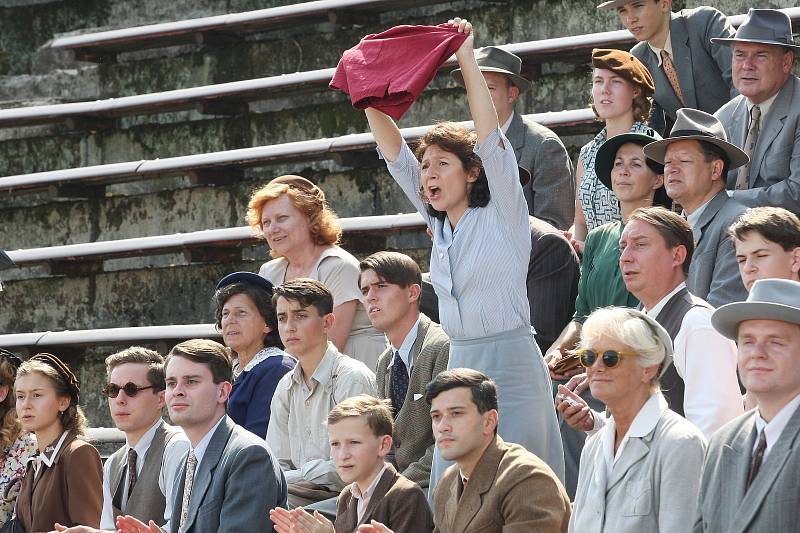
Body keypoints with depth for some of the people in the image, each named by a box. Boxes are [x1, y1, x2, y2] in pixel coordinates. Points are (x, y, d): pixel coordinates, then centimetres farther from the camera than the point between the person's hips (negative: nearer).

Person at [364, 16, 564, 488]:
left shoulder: (501, 215, -2)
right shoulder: (440, 224, 14)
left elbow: (490, 139, -13)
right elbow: (395, 153, 12)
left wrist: (466, 58, -14)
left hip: (511, 363, -6)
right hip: (460, 364, 6)